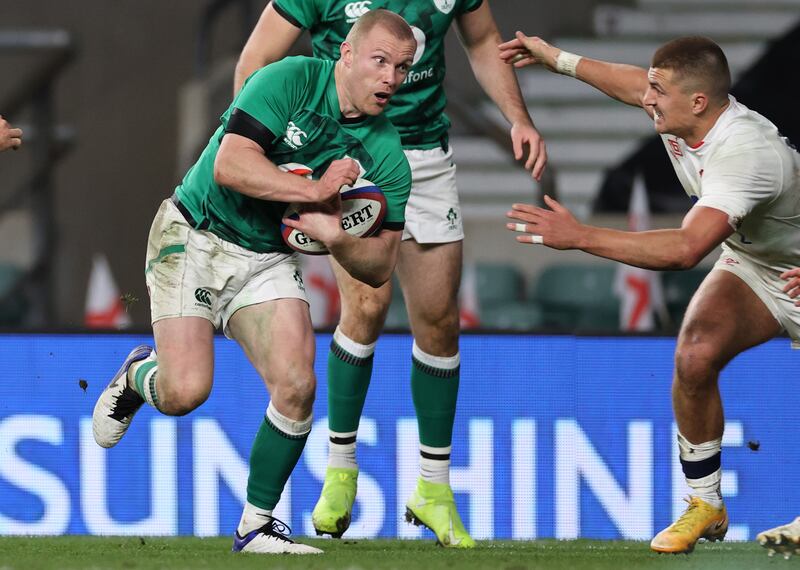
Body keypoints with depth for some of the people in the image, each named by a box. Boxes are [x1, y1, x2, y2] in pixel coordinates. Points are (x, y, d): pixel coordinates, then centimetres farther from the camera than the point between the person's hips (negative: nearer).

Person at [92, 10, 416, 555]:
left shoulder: (388, 156, -4)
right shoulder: (291, 80, -16)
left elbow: (379, 267, -2)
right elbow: (230, 164, -26)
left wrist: (336, 237, -22)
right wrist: (316, 190, -24)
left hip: (270, 259, 4)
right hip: (195, 236, -4)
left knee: (296, 387, -15)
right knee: (185, 393, -16)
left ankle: (256, 524, 3)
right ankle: (138, 376, 23)